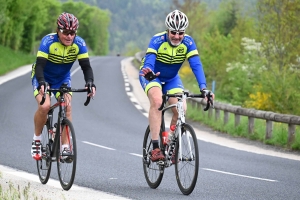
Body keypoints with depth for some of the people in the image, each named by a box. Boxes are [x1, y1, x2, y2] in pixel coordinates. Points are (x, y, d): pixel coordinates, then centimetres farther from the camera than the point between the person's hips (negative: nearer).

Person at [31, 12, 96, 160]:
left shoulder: (79, 44, -21)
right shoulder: (48, 41, -30)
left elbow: (86, 66, -22)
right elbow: (39, 65, -35)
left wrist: (90, 82, -42)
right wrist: (42, 82, -53)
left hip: (63, 79, 3)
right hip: (43, 78, -3)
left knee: (67, 106, -18)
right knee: (44, 106, -25)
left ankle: (65, 146, -11)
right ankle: (36, 140, -3)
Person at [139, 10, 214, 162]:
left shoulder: (188, 42, -20)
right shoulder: (157, 41, -28)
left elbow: (196, 65, -28)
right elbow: (148, 62, -39)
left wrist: (203, 87, -42)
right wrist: (148, 73, -63)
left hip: (172, 79, 4)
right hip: (152, 76, -3)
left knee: (181, 109, -17)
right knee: (157, 102, -32)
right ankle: (155, 148, -32)